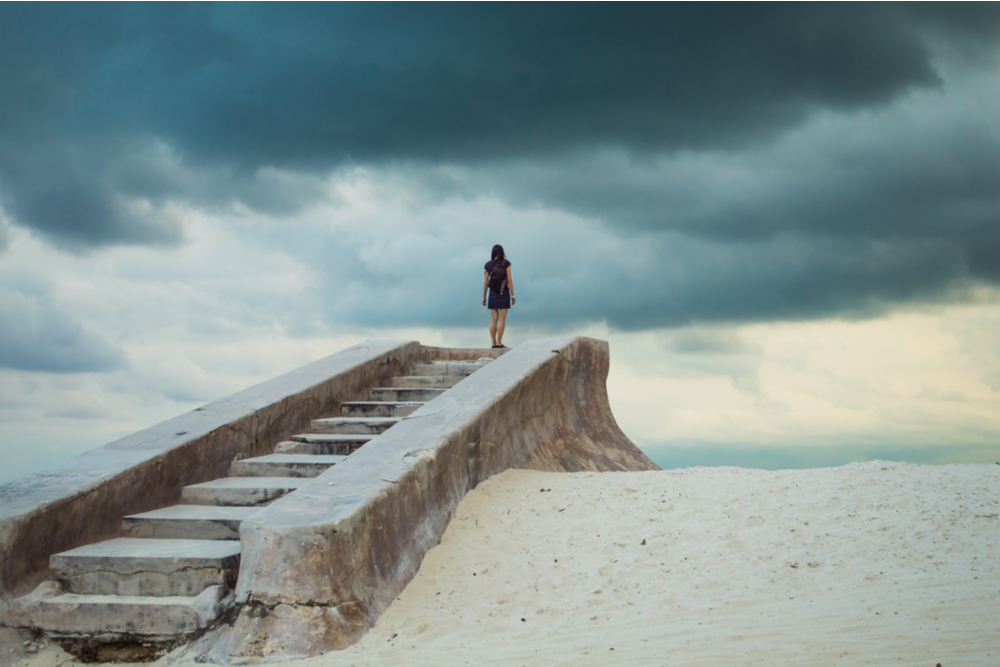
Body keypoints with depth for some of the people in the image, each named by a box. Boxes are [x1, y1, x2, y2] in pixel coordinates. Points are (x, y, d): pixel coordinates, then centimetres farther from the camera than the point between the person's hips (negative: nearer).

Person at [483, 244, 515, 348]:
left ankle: (494, 343, 1)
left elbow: (485, 282, 0)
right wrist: (513, 295, -5)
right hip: (504, 293, -3)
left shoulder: (487, 265, 1)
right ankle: (499, 342, -8)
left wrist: (484, 297, 9)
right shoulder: (506, 264, -6)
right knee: (502, 319, -3)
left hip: (493, 294, 3)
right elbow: (509, 280, -9)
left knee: (493, 319, 4)